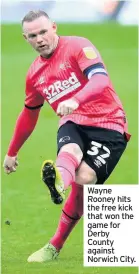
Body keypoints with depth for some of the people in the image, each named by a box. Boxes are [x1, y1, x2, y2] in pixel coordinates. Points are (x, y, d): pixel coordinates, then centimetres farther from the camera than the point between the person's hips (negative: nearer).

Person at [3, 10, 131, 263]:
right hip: (72, 124, 5)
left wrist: (76, 100, -42)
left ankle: (55, 246, -21)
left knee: (84, 178, -24)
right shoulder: (35, 74, 14)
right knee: (70, 151, -32)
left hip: (108, 124, -5)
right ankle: (58, 181, -63)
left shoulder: (78, 46, -6)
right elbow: (29, 114, 31)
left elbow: (100, 79, -23)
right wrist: (11, 153, 38)